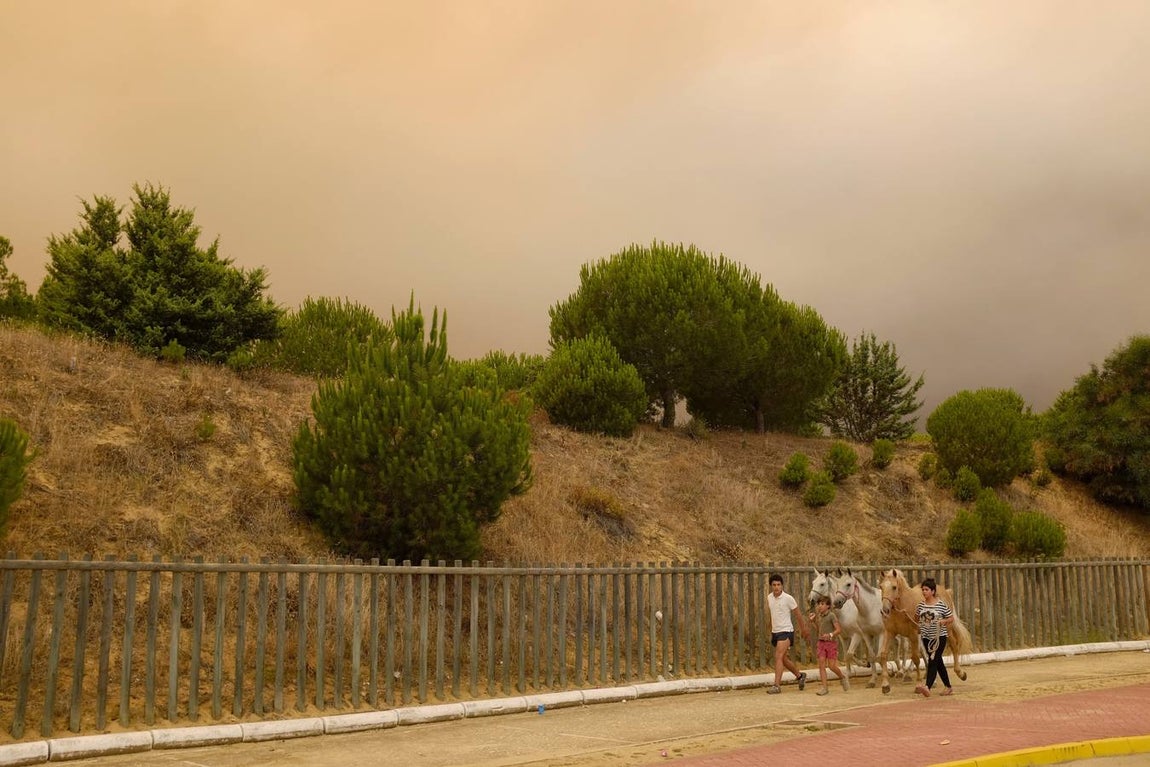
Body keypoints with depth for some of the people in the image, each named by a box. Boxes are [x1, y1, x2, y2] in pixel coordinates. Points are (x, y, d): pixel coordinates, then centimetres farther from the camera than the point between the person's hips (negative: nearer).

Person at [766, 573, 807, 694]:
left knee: (778, 657, -18)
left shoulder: (788, 598, -13)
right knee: (784, 659, 16)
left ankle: (776, 686, -20)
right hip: (775, 632, 7)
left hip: (786, 631, -7)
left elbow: (798, 614, -2)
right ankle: (800, 676, 38)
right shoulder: (769, 597, 4)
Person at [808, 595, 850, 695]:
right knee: (821, 665, -2)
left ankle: (843, 677, 26)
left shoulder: (831, 615, -11)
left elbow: (839, 629, -16)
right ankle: (824, 688, 0)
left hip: (831, 642, -6)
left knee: (832, 666, -4)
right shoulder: (819, 616, 10)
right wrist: (813, 620, 11)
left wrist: (830, 635, -32)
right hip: (821, 642, 6)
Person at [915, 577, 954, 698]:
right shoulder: (921, 605, 4)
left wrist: (943, 621, -19)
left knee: (932, 661, -16)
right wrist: (919, 629, 7)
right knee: (938, 662, 14)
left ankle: (927, 687, -29)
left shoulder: (941, 604, -9)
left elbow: (951, 618, -2)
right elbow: (919, 619, 20)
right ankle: (948, 687, 28)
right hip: (926, 637, 5)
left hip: (939, 637, -5)